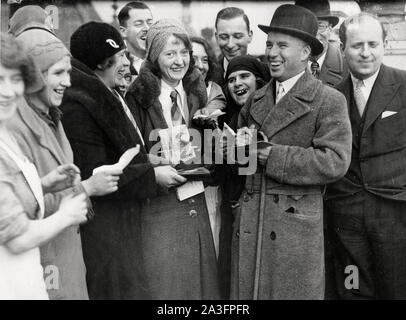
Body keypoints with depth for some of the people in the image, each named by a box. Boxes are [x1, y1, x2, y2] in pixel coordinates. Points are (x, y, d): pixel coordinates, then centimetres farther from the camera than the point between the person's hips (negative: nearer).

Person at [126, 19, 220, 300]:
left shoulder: (196, 94, 8)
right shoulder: (139, 97, -8)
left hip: (196, 203, 5)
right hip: (158, 207, -5)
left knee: (202, 279, 12)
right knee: (164, 283, 3)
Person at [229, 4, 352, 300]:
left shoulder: (330, 101, -5)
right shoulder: (256, 99, 13)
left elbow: (335, 162, -16)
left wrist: (270, 155, -18)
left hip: (296, 227, -5)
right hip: (248, 226, 5)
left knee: (292, 291, 6)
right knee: (247, 291, 11)